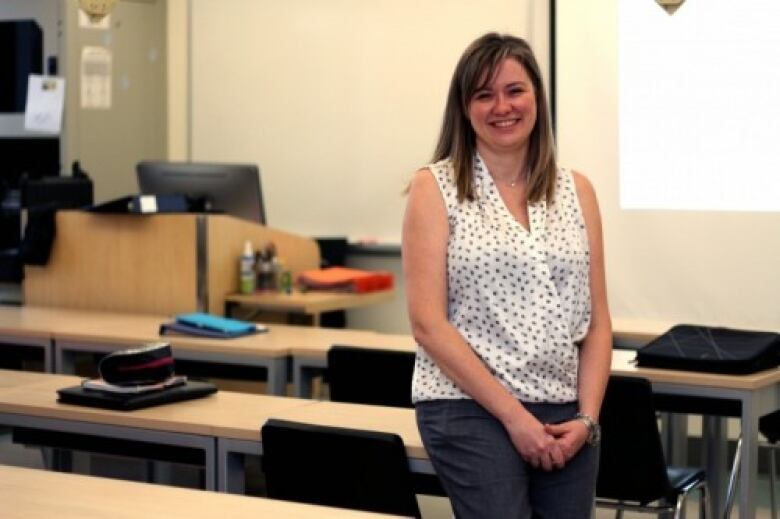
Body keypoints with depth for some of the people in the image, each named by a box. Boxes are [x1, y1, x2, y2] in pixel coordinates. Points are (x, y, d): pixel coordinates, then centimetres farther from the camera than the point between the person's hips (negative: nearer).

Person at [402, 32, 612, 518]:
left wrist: (586, 417, -3)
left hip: (566, 417, 4)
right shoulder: (435, 187, -1)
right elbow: (428, 323, -8)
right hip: (471, 410, -4)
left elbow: (597, 320, 10)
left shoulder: (576, 190, 10)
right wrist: (513, 414, -12)